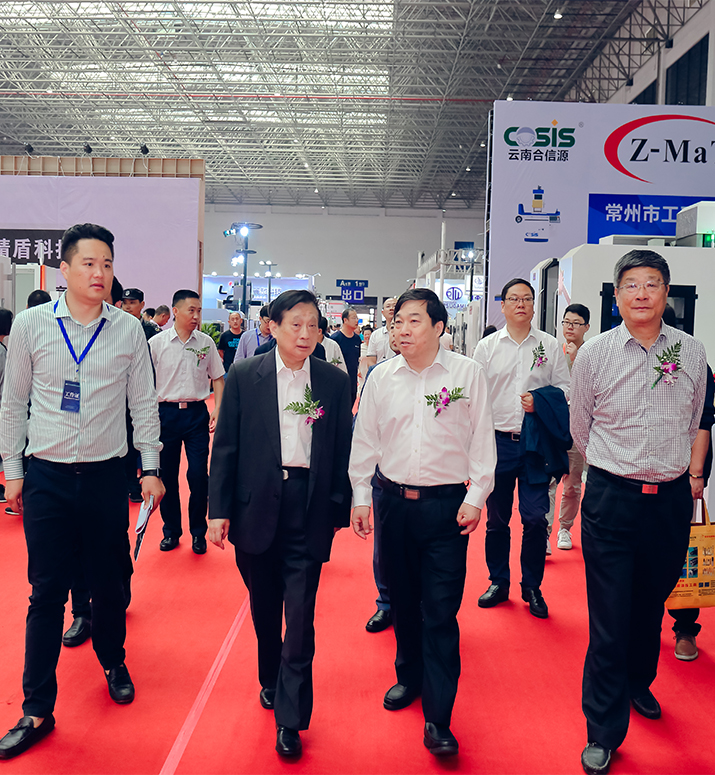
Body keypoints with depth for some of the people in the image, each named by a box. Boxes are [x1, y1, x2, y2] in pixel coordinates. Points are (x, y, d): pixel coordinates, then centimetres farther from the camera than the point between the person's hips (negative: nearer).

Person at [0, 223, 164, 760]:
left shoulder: (129, 330, 0)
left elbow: (144, 404, 5)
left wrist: (151, 468, 4)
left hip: (106, 475, 1)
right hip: (47, 477, 0)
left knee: (110, 583, 12)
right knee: (47, 592, 4)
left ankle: (114, 662, 38)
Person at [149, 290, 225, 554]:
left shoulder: (206, 342, 3)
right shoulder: (156, 343, -2)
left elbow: (218, 378, 9)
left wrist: (217, 409, -2)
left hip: (197, 413, 0)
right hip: (166, 412, 0)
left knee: (198, 475, -2)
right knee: (167, 475, 7)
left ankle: (198, 532, 14)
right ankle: (171, 530, 22)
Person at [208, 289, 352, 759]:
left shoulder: (335, 382, 1)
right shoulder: (244, 377, 0)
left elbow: (342, 451, 4)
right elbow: (226, 447, 1)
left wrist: (340, 512, 3)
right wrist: (220, 510, -2)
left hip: (309, 510, -1)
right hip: (256, 507, 1)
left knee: (300, 618, 0)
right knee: (264, 608, 17)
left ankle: (290, 720, 14)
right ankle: (270, 681, 43)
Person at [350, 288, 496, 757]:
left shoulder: (468, 374, -4)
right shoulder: (381, 377, 3)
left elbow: (482, 439, -1)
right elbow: (365, 440, 9)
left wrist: (475, 497, -5)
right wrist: (361, 498, 8)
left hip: (446, 505, -3)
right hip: (393, 502, 3)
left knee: (441, 612, -2)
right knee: (403, 599, 16)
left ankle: (438, 718, 7)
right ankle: (410, 677, 38)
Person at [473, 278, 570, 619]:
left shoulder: (550, 346, 5)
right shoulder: (487, 346, 6)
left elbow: (565, 389, 7)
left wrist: (542, 402, -13)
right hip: (498, 441, 1)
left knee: (535, 518, -2)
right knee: (496, 518, 10)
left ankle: (532, 587, 15)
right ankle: (498, 582, 25)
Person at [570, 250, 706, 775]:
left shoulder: (692, 353, 2)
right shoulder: (594, 354, -4)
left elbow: (693, 423, 16)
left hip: (671, 499, 3)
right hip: (611, 499, -2)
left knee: (652, 604, 19)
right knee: (609, 619, 0)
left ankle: (638, 683, 46)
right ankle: (604, 731, 16)